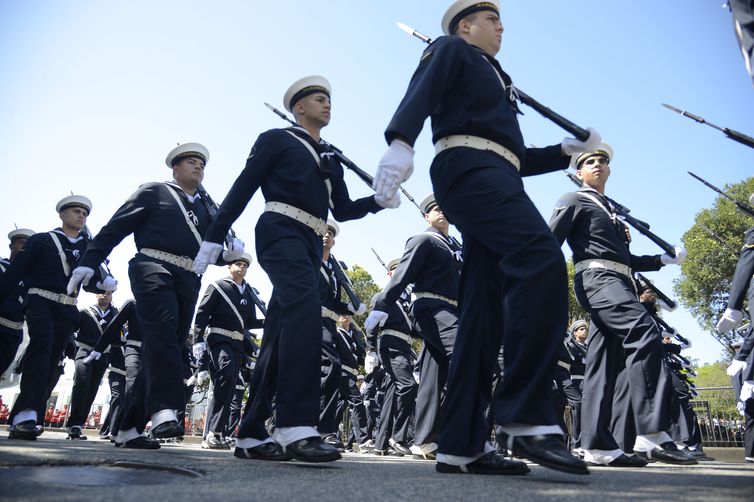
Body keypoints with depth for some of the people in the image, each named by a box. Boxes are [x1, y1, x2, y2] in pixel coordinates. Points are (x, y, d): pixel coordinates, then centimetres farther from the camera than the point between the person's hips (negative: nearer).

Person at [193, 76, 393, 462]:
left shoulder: (331, 159, 28)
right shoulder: (275, 140, 11)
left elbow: (343, 211, 21)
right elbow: (241, 190, 4)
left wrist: (379, 200, 3)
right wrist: (213, 239, -3)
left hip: (310, 245, 7)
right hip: (281, 232, -7)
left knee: (280, 337, 3)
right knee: (306, 311, -29)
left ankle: (250, 435, 7)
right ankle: (296, 426, -32)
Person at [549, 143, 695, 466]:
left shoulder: (612, 213, 32)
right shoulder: (574, 201, 10)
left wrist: (664, 259, 20)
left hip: (618, 283, 8)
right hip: (597, 278, -8)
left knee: (604, 364, 1)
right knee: (645, 333, -27)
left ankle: (597, 446, -1)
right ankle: (652, 434, -32)